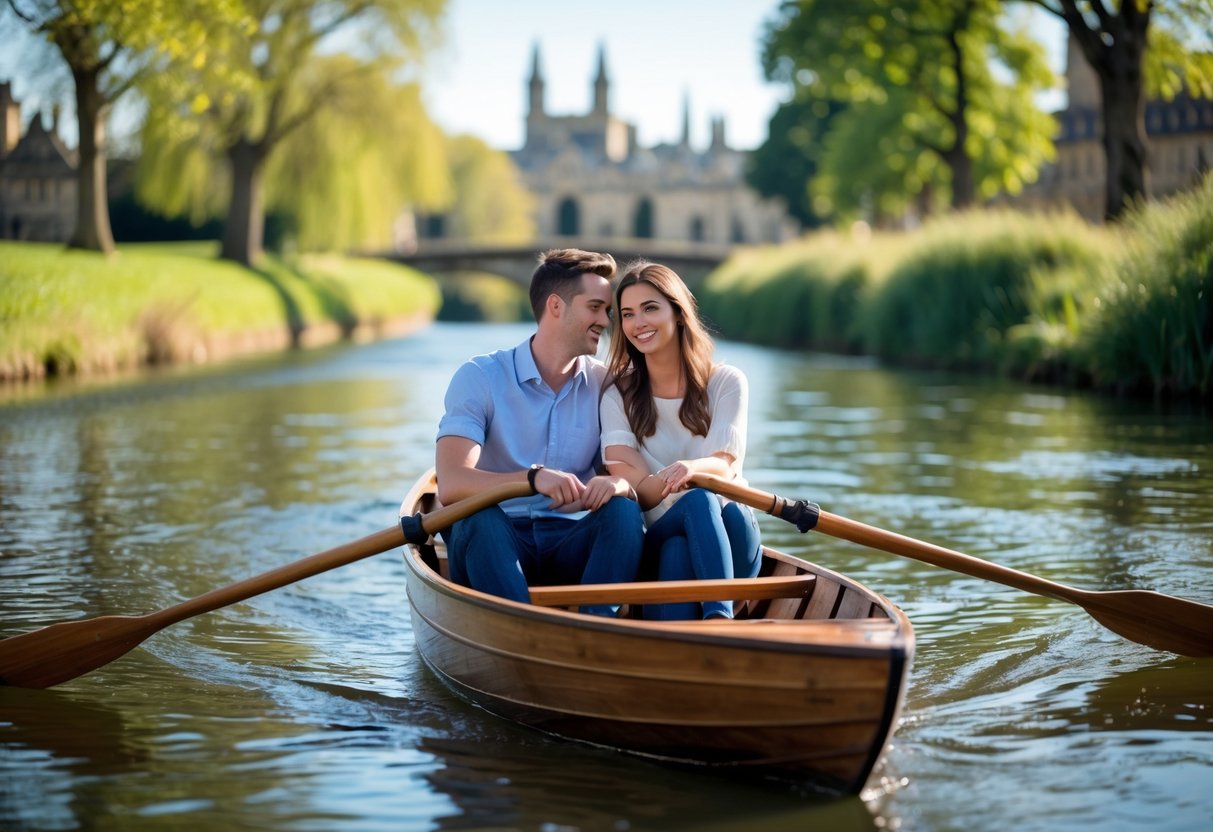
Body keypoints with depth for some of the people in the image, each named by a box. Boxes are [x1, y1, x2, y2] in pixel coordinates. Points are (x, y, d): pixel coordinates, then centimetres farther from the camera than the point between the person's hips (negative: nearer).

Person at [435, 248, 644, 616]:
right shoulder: (479, 377, -3)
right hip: (490, 544, -3)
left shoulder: (606, 384, 9)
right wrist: (533, 477, -32)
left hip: (570, 543, 3)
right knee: (479, 515, -33)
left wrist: (620, 483, -24)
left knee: (624, 510, -25)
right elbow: (449, 485, -16)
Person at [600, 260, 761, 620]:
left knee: (733, 512, -36)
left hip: (728, 537, 1)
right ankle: (721, 620, -59)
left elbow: (725, 466, -9)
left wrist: (693, 468, -34)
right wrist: (662, 482, -31)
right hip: (656, 537, -1)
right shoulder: (619, 397, 8)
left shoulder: (726, 382, 6)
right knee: (698, 500, -36)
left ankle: (717, 616, -57)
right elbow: (635, 488, -6)